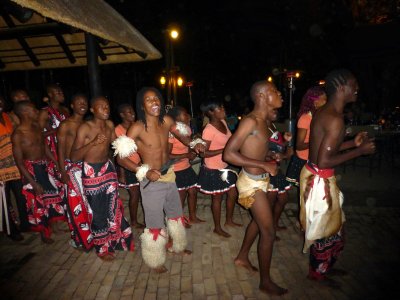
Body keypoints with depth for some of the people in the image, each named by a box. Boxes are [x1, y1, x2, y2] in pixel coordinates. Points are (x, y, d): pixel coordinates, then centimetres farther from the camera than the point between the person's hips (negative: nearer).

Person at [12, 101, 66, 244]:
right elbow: (19, 162, -17)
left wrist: (57, 164, 9)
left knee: (55, 194, 17)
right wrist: (33, 183, -18)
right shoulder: (18, 134, -19)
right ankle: (44, 233, 29)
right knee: (38, 201, 9)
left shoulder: (37, 127, 0)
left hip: (47, 166, 6)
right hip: (32, 170, -6)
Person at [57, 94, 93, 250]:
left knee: (89, 202, 10)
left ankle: (90, 234, 25)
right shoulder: (65, 125, -7)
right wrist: (63, 172, -12)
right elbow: (60, 150, -8)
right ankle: (78, 238, 15)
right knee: (76, 203, 1)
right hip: (72, 167, -5)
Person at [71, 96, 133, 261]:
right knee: (98, 210, 7)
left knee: (113, 207, 12)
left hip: (108, 168, 5)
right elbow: (74, 156, -20)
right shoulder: (85, 128, -17)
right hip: (91, 172, -5)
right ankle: (101, 248, 26)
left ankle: (115, 240, 34)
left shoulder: (110, 125, 1)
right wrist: (93, 142, -30)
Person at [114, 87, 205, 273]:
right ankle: (155, 260, 34)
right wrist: (145, 172, -28)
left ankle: (177, 245, 51)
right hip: (151, 180, -6)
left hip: (169, 175, 6)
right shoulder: (137, 128, -20)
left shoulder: (166, 121, -5)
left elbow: (181, 136, 12)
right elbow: (120, 158, -20)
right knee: (155, 222, 8)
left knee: (175, 213, 23)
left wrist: (194, 144, -8)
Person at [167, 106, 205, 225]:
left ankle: (193, 217, 36)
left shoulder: (187, 129, 3)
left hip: (187, 167, 8)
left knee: (193, 192, 16)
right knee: (181, 197, 7)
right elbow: (167, 155, -25)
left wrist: (192, 152, -4)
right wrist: (186, 155, -24)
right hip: (177, 170, -8)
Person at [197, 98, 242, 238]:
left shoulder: (223, 122, -1)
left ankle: (229, 220, 41)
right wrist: (224, 150, -26)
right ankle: (217, 228, 30)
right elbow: (204, 153, -24)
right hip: (213, 170, -8)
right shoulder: (209, 130, -24)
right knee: (217, 198, 9)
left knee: (233, 193, 18)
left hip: (225, 167, 8)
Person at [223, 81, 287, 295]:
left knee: (258, 221, 25)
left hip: (259, 180, 10)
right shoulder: (250, 121, -22)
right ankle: (265, 282, 18)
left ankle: (242, 257, 46)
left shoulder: (263, 120, 5)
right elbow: (228, 154, -27)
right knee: (268, 232, -1)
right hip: (252, 182, -10)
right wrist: (264, 165, -25)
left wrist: (272, 114, 11)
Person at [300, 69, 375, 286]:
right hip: (320, 180, -10)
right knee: (326, 228, 10)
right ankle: (317, 273, 31)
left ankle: (324, 266, 44)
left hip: (315, 176, 10)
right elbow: (324, 161, -27)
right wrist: (359, 151, -17)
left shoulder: (324, 113, 7)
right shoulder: (335, 119, -24)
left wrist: (352, 143, 11)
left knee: (331, 224, 24)